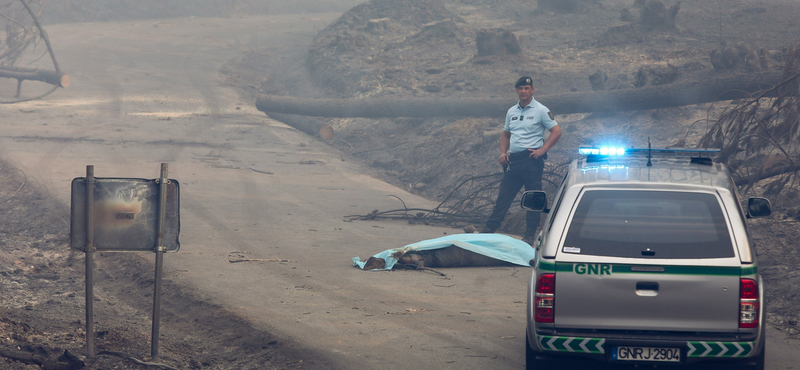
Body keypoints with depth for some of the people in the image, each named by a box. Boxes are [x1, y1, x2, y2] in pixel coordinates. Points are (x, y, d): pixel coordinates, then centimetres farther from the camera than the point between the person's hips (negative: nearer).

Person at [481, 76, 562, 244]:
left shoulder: (541, 110, -1)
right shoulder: (512, 112, 16)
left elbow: (556, 131, -5)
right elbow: (506, 134, 27)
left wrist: (542, 150, -13)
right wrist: (503, 152, 9)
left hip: (531, 160, -5)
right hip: (513, 159, 5)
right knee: (503, 196, 4)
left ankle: (530, 234, 5)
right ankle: (488, 230, 3)